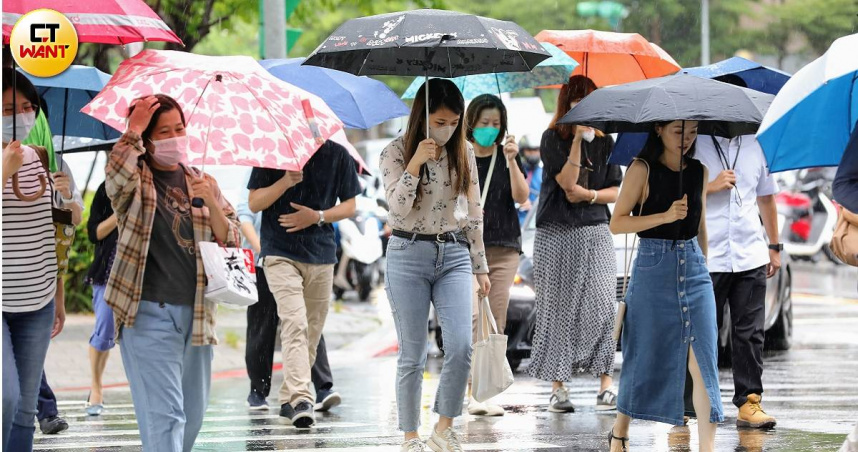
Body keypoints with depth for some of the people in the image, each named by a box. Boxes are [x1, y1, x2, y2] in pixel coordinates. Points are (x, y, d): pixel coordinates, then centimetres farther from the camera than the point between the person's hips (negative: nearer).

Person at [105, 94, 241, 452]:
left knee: (193, 415, 13)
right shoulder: (134, 181, 0)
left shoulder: (199, 182, 14)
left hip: (196, 313, 6)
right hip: (148, 312, -6)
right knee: (164, 415, -12)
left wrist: (211, 202, -8)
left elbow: (231, 242, 8)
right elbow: (117, 171, -26)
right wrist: (135, 127, -15)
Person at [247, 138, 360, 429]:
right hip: (280, 253, -4)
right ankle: (300, 399, -29)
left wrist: (318, 216, -9)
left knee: (312, 331, 7)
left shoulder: (337, 155, 6)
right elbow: (254, 203, 0)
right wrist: (286, 181, -16)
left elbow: (350, 206, 9)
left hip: (321, 254, 4)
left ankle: (288, 399, 19)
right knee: (295, 324, -20)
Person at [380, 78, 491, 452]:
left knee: (460, 347, -13)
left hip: (454, 255, 3)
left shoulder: (464, 153, 7)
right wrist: (416, 163, -23)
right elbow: (398, 207, -14)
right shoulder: (396, 153, -3)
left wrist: (480, 266, 13)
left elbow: (473, 213, 12)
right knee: (412, 355, 0)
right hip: (409, 255, -2)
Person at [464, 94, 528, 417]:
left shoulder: (506, 157, 8)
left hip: (504, 248, 3)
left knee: (497, 322, 3)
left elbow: (521, 197, -4)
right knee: (473, 315, -17)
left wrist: (512, 161, -15)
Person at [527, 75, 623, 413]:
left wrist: (590, 195, -8)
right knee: (558, 307, -1)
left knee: (601, 302, -10)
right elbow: (568, 182, -13)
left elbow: (616, 192, 10)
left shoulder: (604, 142, 9)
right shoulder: (552, 138, -1)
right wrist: (577, 137, -15)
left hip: (595, 232, 2)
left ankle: (605, 382, -9)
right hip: (556, 234, -2)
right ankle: (558, 387, 5)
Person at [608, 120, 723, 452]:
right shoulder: (643, 169, -5)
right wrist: (666, 216, -19)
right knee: (645, 356, 5)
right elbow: (617, 224, -10)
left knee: (703, 361, -6)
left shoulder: (699, 172, 9)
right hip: (654, 268, -4)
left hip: (694, 267, 4)